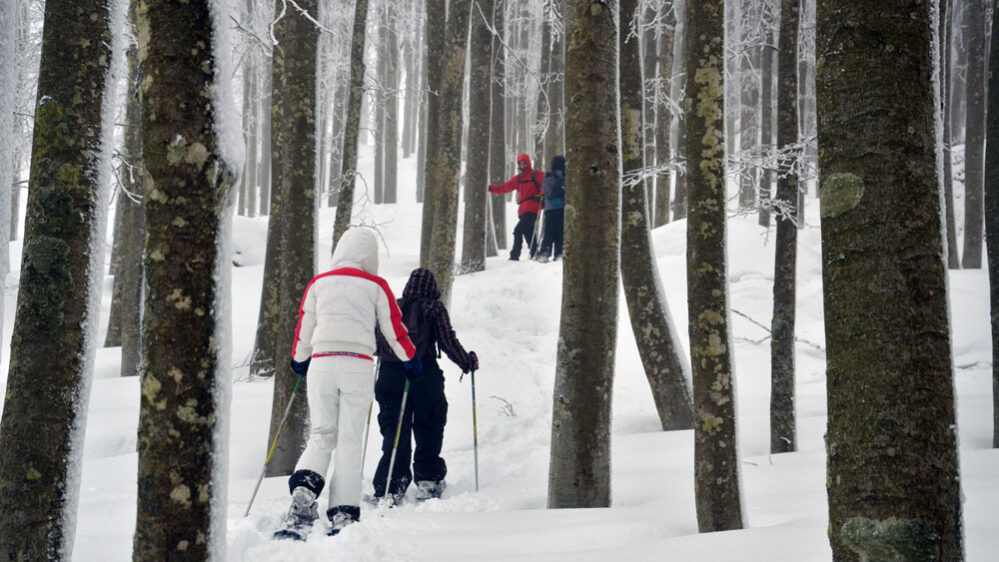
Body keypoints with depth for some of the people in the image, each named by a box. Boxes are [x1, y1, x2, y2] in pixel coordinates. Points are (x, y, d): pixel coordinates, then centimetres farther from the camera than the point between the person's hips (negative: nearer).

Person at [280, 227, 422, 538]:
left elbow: (303, 329, 17)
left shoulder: (318, 284, 10)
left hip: (321, 363, 2)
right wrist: (411, 359, 26)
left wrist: (299, 361, 35)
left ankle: (304, 491, -18)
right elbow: (394, 329, 9)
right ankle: (344, 514, -3)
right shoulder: (376, 286, 5)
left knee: (322, 435, 8)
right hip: (358, 365, -1)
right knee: (350, 440, 2)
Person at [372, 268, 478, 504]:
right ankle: (428, 479, 17)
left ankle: (389, 487, -2)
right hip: (424, 376, -3)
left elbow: (377, 344, 11)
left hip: (389, 375, 3)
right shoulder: (434, 308, 1)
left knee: (394, 433, 5)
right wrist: (468, 362, 9)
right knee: (428, 430, 14)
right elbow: (448, 342, -4)